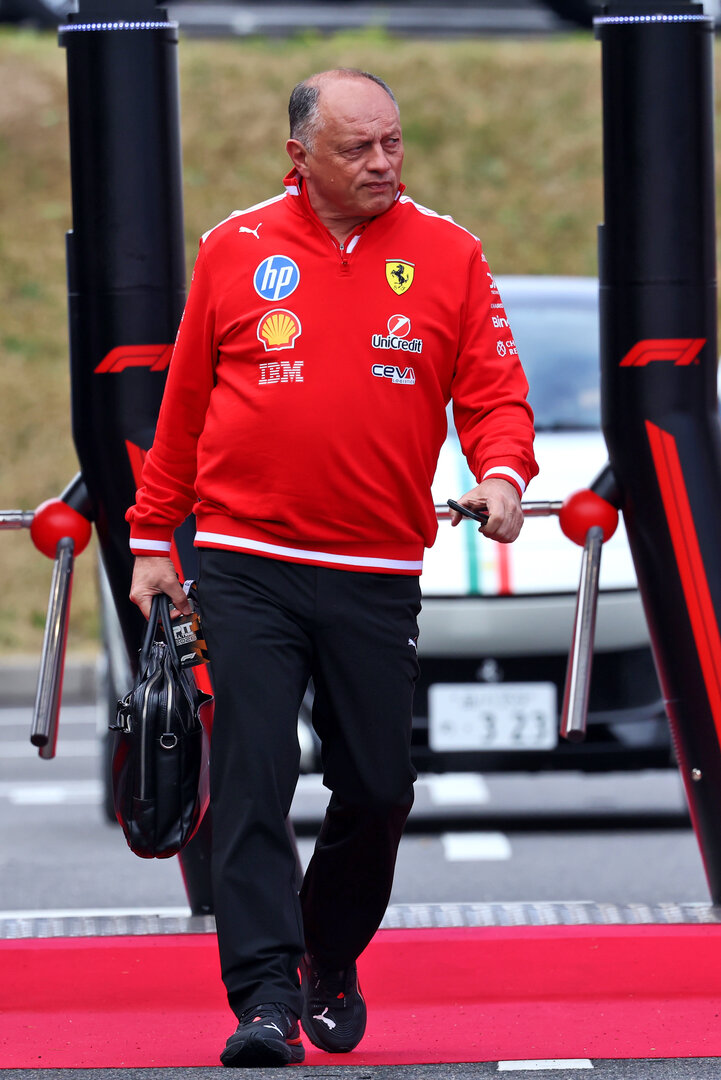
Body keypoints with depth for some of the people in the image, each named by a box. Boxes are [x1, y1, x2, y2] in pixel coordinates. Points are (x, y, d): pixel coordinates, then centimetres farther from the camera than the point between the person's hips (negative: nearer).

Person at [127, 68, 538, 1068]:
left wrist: (501, 471, -18)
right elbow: (184, 403, 10)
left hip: (377, 576, 1)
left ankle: (331, 959, 30)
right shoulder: (234, 251, 3)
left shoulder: (447, 256, 4)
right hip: (249, 566, -1)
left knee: (378, 790, 6)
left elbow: (494, 388, 3)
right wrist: (152, 540, 11)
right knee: (253, 786, -10)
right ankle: (265, 1002, -12)